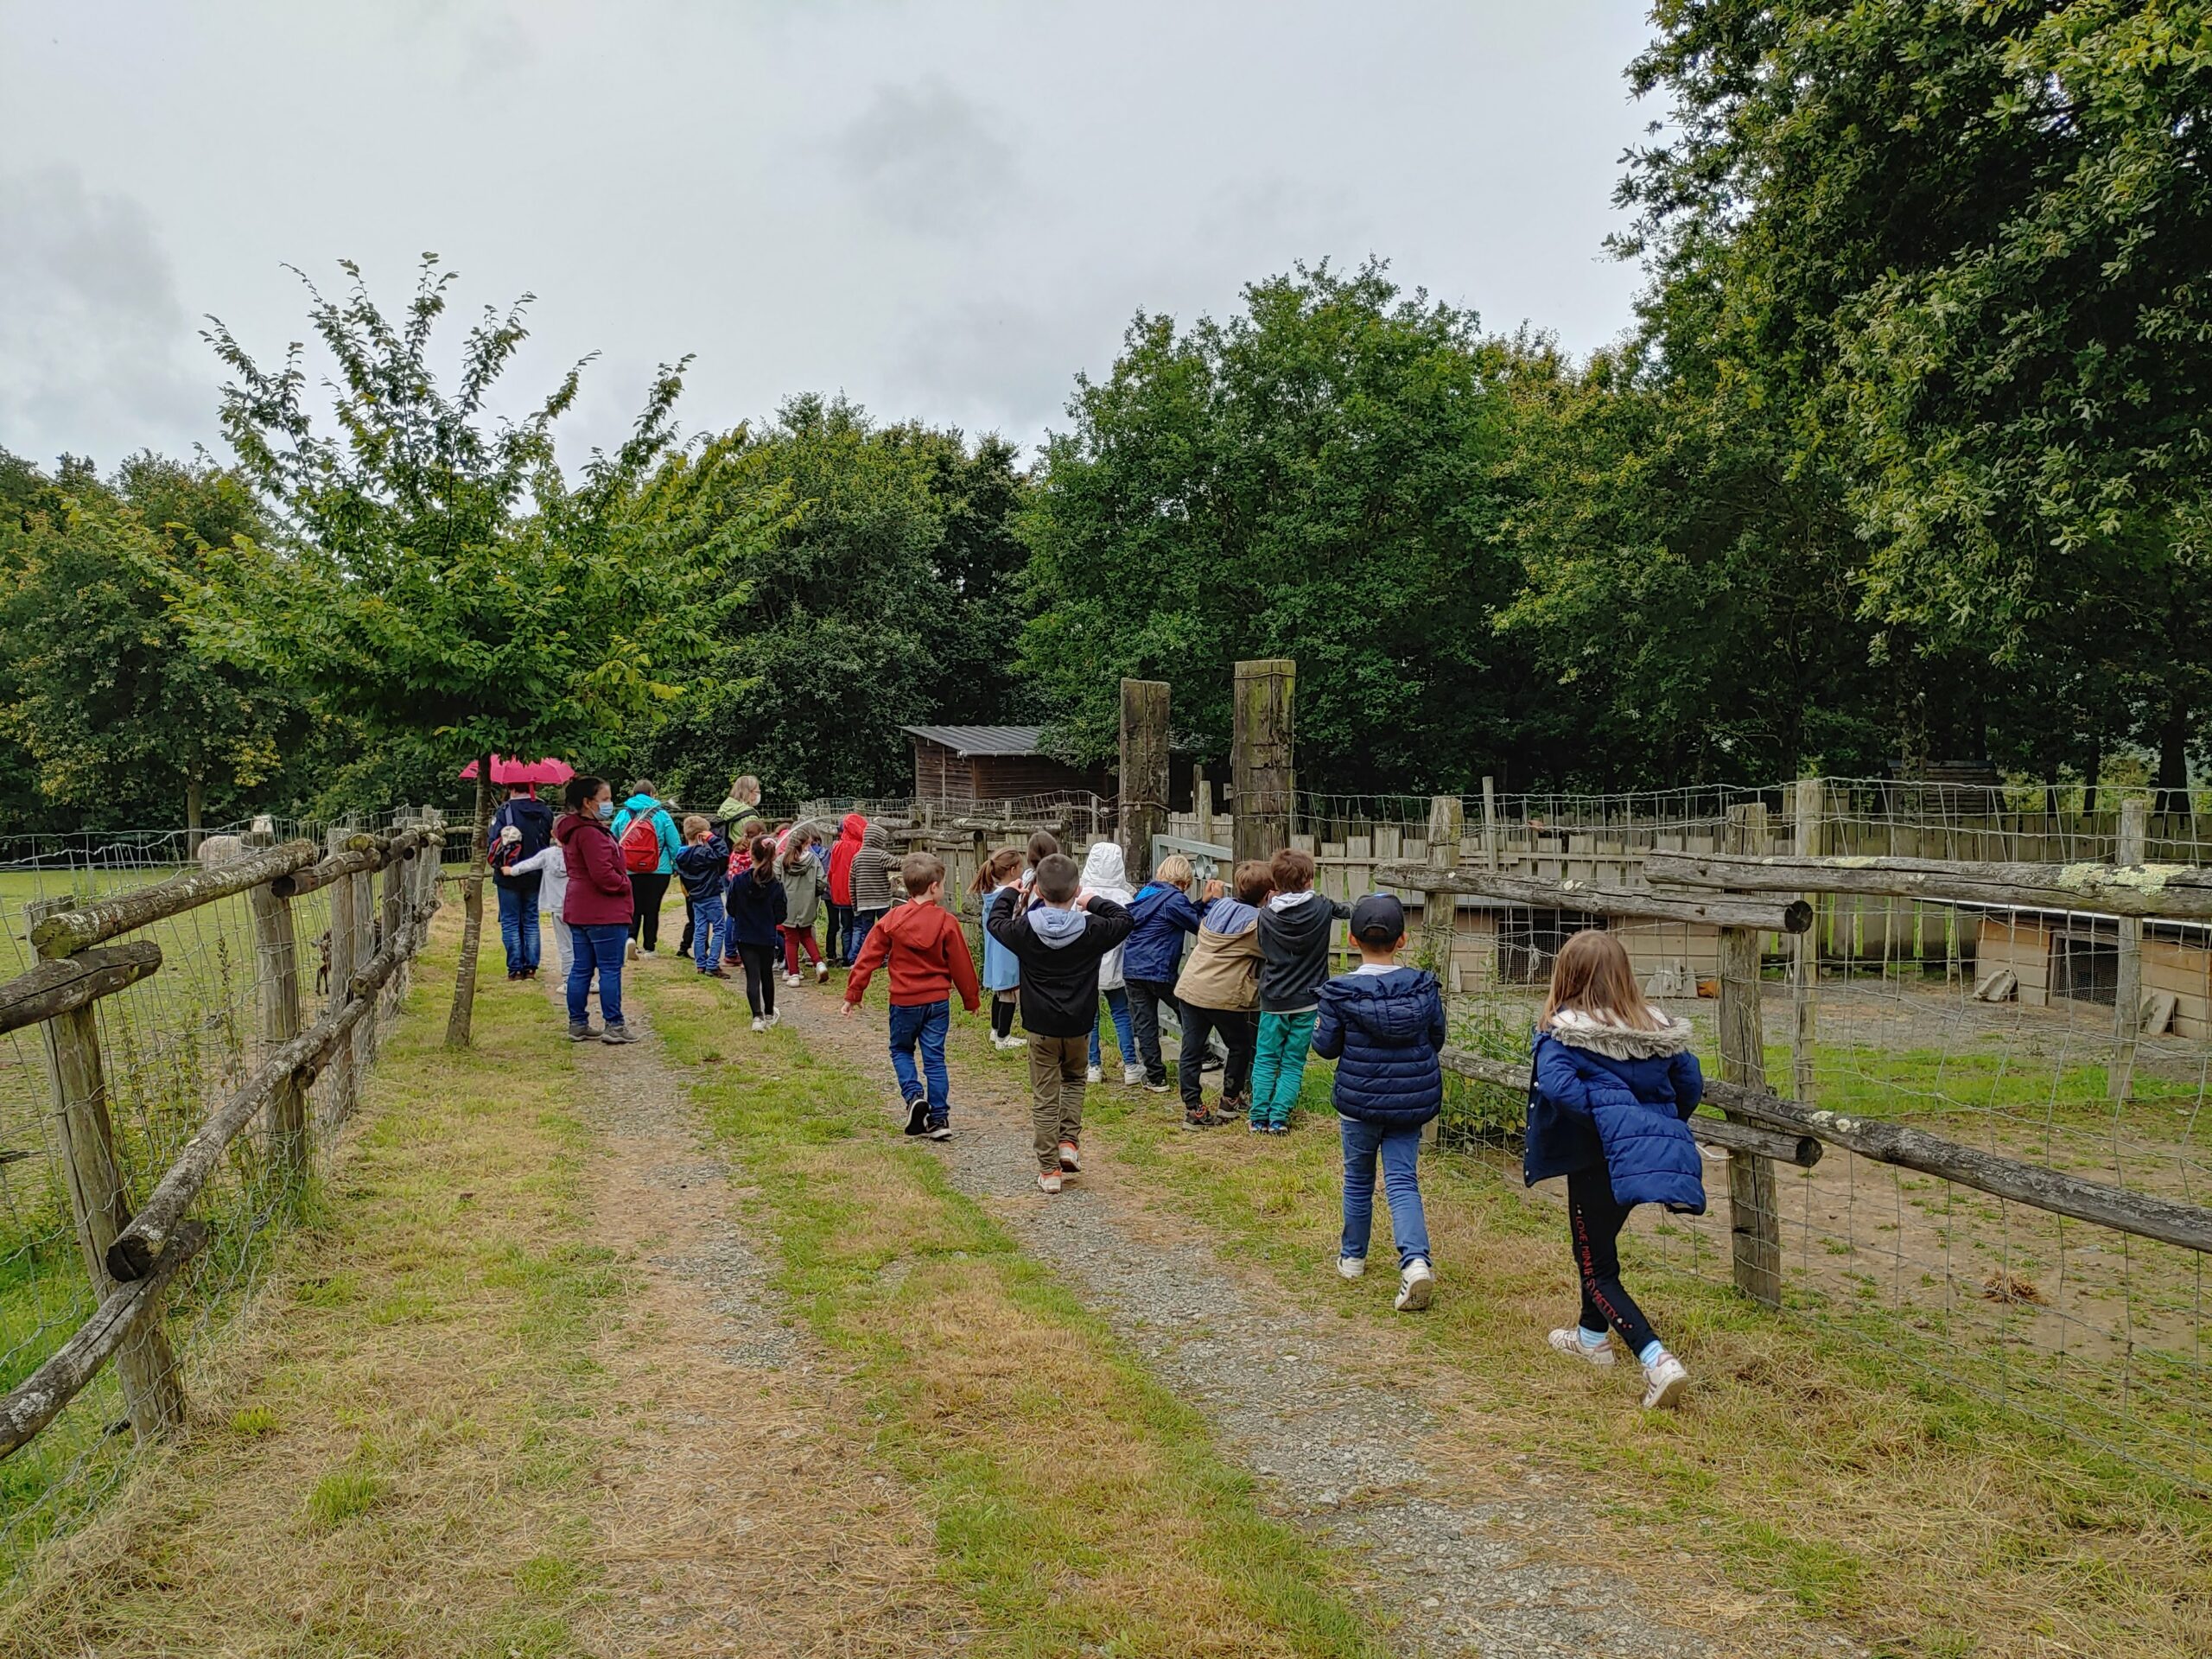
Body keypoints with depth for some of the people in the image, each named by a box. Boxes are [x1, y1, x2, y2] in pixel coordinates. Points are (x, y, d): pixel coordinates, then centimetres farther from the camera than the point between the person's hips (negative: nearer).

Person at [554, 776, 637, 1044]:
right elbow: (603, 874, -23)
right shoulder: (591, 833, -18)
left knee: (581, 968, 12)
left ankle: (577, 1024, 17)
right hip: (604, 912, -10)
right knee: (610, 969, -4)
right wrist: (625, 885, -7)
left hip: (579, 910, 10)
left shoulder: (572, 831, 15)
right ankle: (613, 1026, -1)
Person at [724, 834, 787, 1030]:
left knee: (752, 976, 0)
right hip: (767, 937, 1)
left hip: (744, 937, -1)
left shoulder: (738, 880, -13)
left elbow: (730, 909, -4)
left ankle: (757, 1016, -17)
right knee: (766, 975, 19)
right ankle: (769, 1014, 35)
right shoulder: (776, 884, -12)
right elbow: (780, 917, -7)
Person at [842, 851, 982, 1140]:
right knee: (934, 1058, 8)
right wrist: (972, 999, 10)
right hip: (938, 1001, 0)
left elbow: (868, 957, -4)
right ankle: (939, 1118, 6)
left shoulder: (892, 920, -5)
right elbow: (962, 964, -2)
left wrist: (853, 994, 3)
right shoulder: (946, 922, -8)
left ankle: (914, 1095, -2)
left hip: (904, 1001, 0)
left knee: (901, 1050, 20)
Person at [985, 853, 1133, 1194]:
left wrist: (1009, 893, 23)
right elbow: (1124, 920, 8)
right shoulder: (1092, 929, -12)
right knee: (1074, 1079, 27)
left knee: (1044, 1096, 7)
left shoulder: (1025, 930, -13)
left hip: (1041, 1026, -1)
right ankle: (1069, 1141, 11)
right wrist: (1094, 903, 16)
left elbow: (994, 922, 8)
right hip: (1079, 1025, 1)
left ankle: (1049, 1169, 9)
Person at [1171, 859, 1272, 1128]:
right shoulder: (1257, 922, -9)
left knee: (1191, 1050, 8)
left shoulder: (1218, 906, 10)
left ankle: (1193, 1108, 7)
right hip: (1225, 995, -5)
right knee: (1240, 1047, 19)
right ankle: (1231, 1099, 28)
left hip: (1190, 988, 5)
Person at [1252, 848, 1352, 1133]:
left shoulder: (1266, 916, -6)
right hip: (1306, 1002, 0)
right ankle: (1278, 1119, 4)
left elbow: (1264, 953, 7)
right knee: (1293, 1064, 9)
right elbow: (1347, 911, 14)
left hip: (1273, 1001, 0)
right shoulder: (1321, 908, -7)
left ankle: (1259, 1118, 9)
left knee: (1265, 1060, 12)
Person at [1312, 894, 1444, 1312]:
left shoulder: (1340, 993, -14)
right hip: (1411, 1102, 1)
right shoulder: (1423, 987, -6)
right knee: (1403, 1181, 4)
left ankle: (1352, 1257, 32)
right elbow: (1436, 1040, 4)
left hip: (1359, 1101, -1)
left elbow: (1326, 1047, -7)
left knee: (1358, 1179, 17)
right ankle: (1415, 1260, -16)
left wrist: (1321, 1024, 12)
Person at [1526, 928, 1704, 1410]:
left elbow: (1556, 1084, -27)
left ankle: (1657, 1360, -14)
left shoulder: (1564, 1030, -11)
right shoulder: (1657, 1027, 6)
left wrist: (1601, 1114, -15)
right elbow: (1692, 1085, 10)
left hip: (1600, 1155, -7)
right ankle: (1591, 1336, 44)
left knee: (1597, 1270, 4)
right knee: (1599, 1244, 28)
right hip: (1655, 1150, 7)